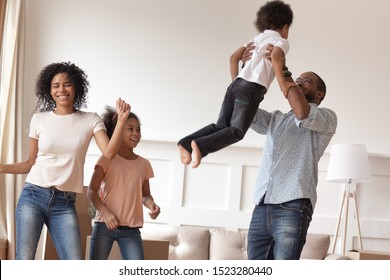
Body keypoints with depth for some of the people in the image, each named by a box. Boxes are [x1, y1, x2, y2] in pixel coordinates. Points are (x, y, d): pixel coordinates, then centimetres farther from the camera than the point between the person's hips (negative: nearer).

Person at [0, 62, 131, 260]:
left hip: (65, 203, 0)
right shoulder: (39, 119, 4)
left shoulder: (91, 120, 4)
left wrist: (121, 121, -23)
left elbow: (109, 152, -12)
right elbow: (31, 163, 11)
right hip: (33, 195, 0)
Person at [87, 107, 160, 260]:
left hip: (131, 229, 3)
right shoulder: (107, 158, -1)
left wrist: (152, 205, -6)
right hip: (105, 225, -3)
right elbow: (92, 191, -6)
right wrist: (105, 212, -22)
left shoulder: (144, 164, 10)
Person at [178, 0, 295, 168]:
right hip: (252, 88, -7)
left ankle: (187, 143, -4)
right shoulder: (281, 41, 8)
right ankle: (201, 145, -30)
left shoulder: (257, 38, 28)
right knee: (237, 131, -11)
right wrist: (282, 83, -15)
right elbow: (275, 56, -16)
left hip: (237, 84, 7)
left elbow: (234, 57, 22)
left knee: (221, 126, 9)